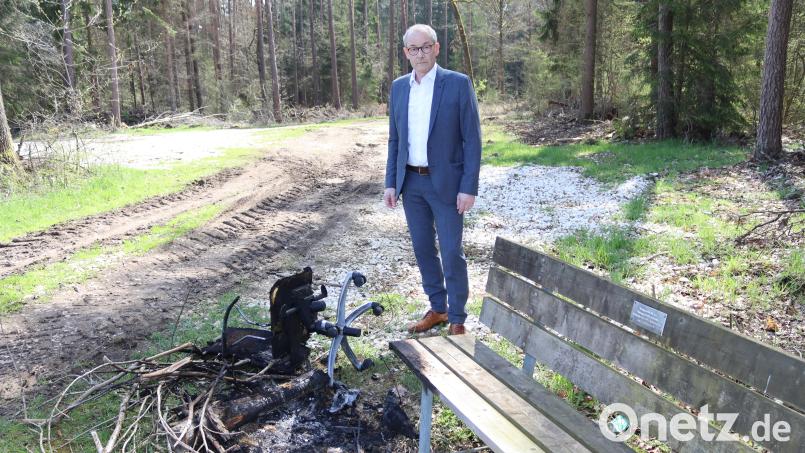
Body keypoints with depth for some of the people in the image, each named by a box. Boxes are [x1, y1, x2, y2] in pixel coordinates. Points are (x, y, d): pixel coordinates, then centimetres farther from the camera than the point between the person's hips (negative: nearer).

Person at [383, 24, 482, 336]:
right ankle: (437, 309, 29)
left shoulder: (458, 84, -7)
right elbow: (394, 139, 12)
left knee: (451, 253, 0)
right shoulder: (398, 87, 7)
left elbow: (472, 139, -8)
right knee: (423, 249, 13)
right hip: (410, 182, 5)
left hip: (445, 182, -5)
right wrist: (390, 182, 6)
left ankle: (457, 319, 15)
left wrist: (469, 188, -13)